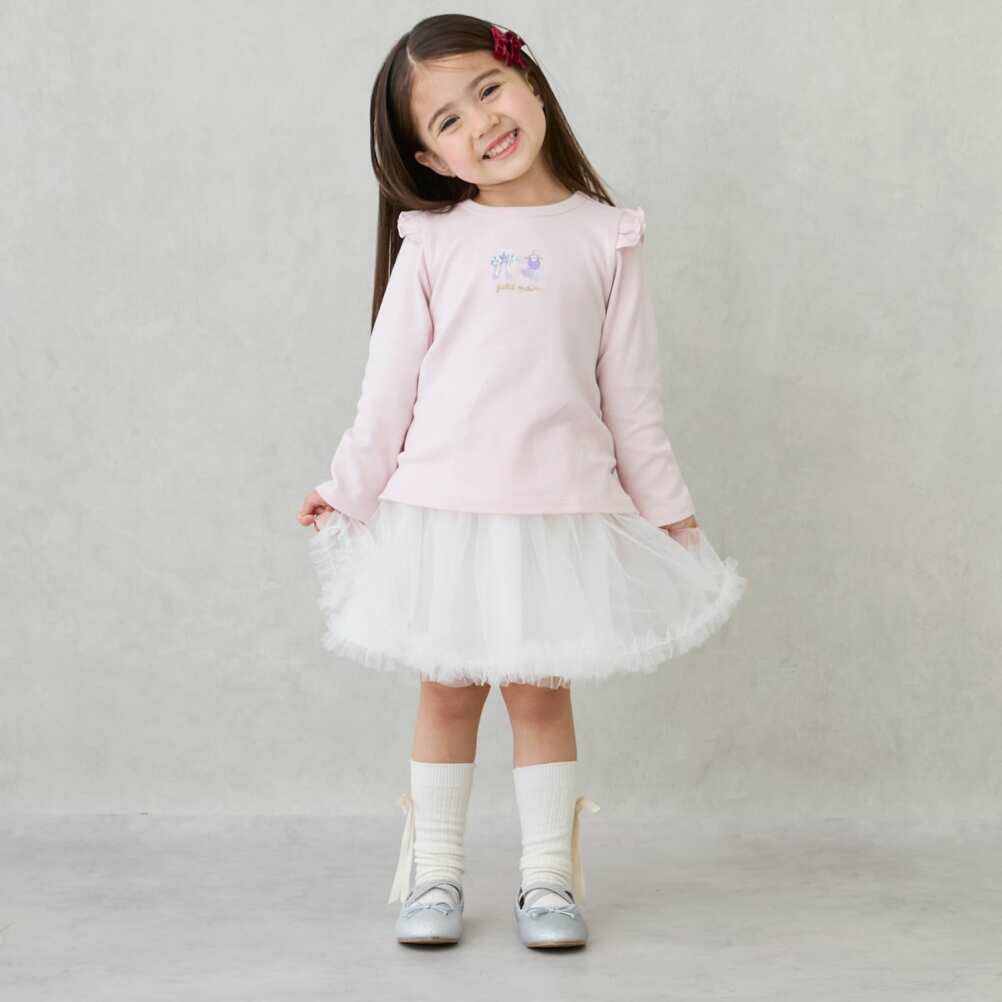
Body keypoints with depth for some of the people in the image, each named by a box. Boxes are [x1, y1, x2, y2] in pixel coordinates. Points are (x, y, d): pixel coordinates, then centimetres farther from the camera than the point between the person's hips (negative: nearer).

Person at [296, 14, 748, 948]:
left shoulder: (603, 238, 3)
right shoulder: (431, 241, 2)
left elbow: (630, 391, 7)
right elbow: (388, 382, 7)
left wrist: (668, 509, 10)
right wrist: (349, 490, 9)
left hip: (559, 509, 0)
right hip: (441, 507, 1)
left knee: (541, 691, 6)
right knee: (447, 690, 8)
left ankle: (547, 877, 18)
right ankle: (433, 872, 21)